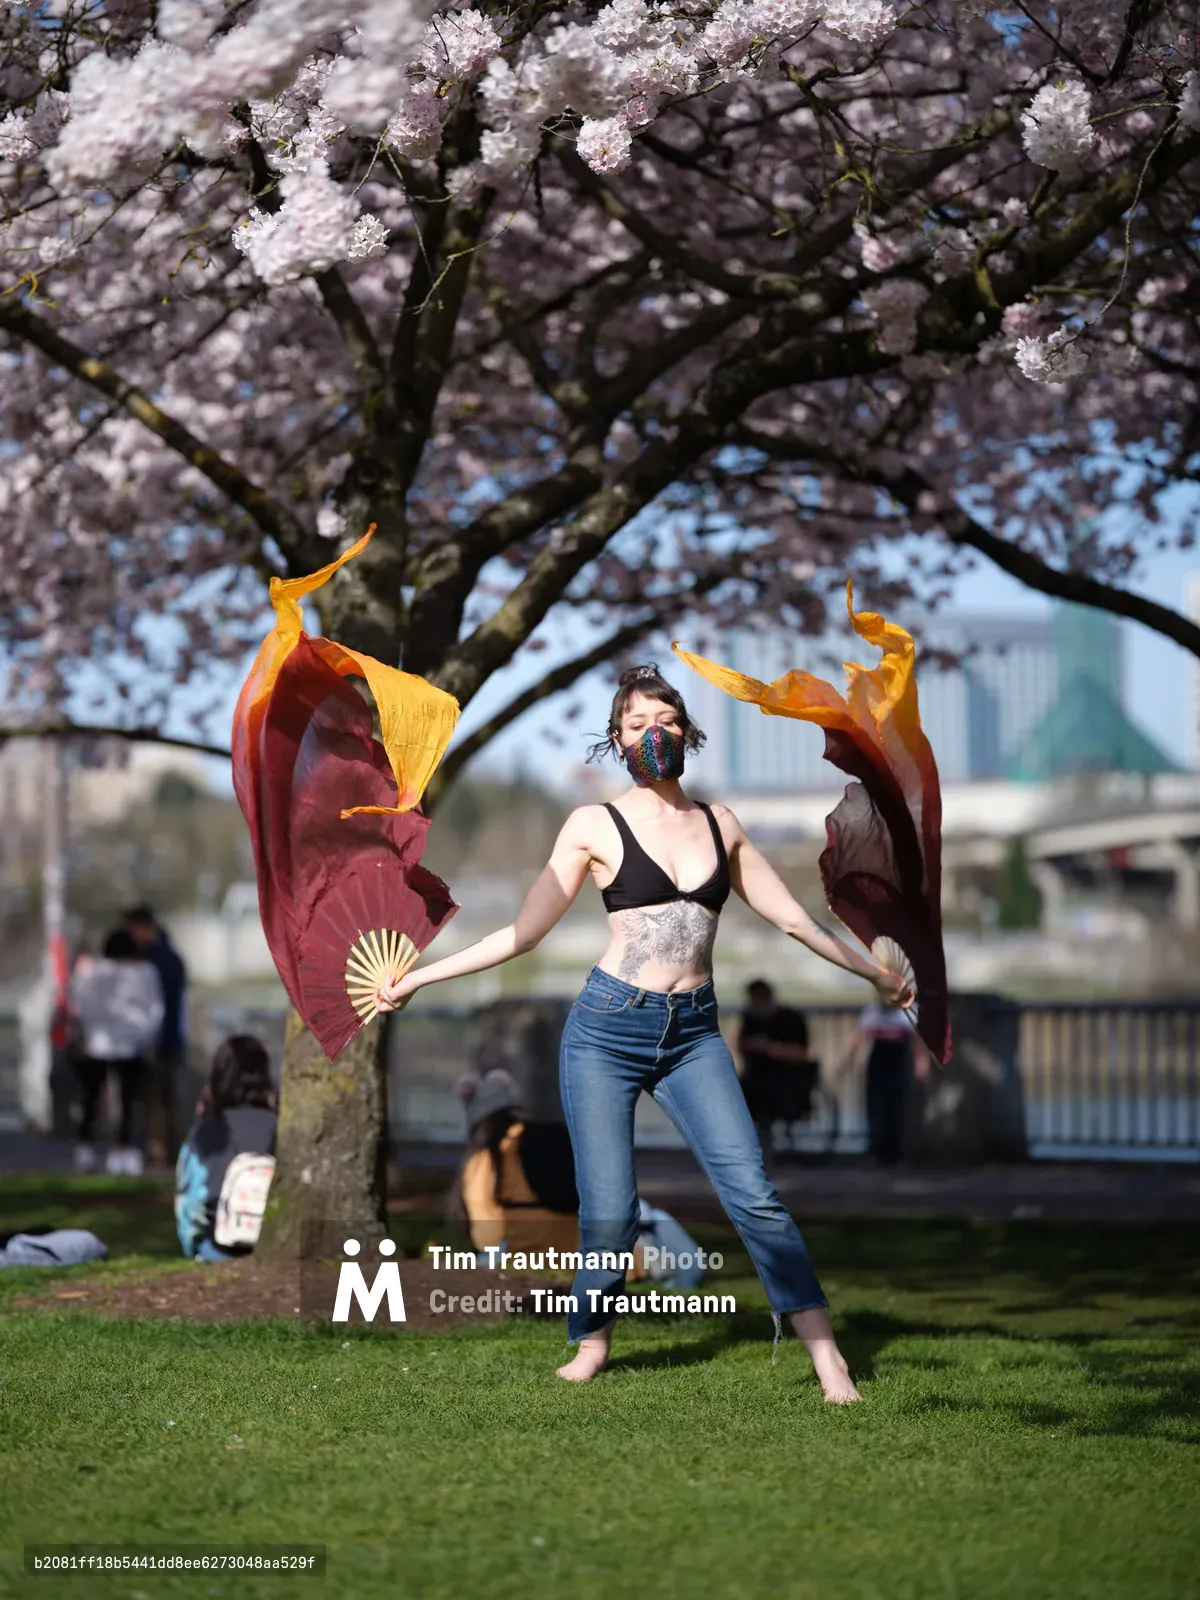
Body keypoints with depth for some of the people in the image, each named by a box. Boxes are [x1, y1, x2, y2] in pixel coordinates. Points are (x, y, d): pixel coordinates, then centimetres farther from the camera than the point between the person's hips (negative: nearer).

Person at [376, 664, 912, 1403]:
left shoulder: (720, 824, 12)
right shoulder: (596, 827, 2)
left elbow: (791, 917, 20)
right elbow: (523, 932, 2)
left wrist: (872, 970, 25)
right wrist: (419, 976, -2)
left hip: (694, 1035, 2)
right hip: (609, 1028, -2)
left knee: (753, 1191, -12)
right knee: (609, 1211, -6)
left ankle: (827, 1354, -11)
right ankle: (593, 1340, 19)